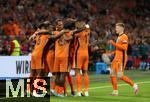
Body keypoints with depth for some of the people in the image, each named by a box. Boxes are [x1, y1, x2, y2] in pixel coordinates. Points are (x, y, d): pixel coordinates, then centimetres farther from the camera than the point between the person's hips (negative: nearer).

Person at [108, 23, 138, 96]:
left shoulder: (124, 37, -11)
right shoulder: (119, 37, 19)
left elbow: (124, 48, -21)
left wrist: (114, 43, -20)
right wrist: (112, 53, 18)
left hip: (121, 59, -10)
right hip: (116, 58, 10)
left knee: (120, 75, -12)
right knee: (112, 74, 5)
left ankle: (134, 85, 0)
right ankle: (115, 91, 10)